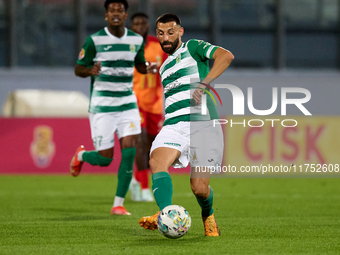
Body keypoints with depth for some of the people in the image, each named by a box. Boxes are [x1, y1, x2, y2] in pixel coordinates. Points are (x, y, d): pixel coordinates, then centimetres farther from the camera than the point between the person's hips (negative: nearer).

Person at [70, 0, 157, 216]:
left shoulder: (137, 40, 4)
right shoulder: (94, 40, -8)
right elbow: (78, 69, -2)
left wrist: (148, 69, -4)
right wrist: (90, 71, -26)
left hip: (128, 104, 3)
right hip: (102, 106, -3)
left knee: (129, 152, -11)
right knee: (105, 159, -3)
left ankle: (118, 204, -1)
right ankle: (81, 155, 33)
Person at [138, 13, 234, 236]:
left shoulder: (193, 48, 7)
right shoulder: (164, 68, 28)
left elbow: (226, 56, -10)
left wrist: (204, 84, -19)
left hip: (202, 123, -5)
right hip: (173, 125, 5)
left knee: (199, 188, -9)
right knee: (157, 161, -29)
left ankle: (208, 215, 25)